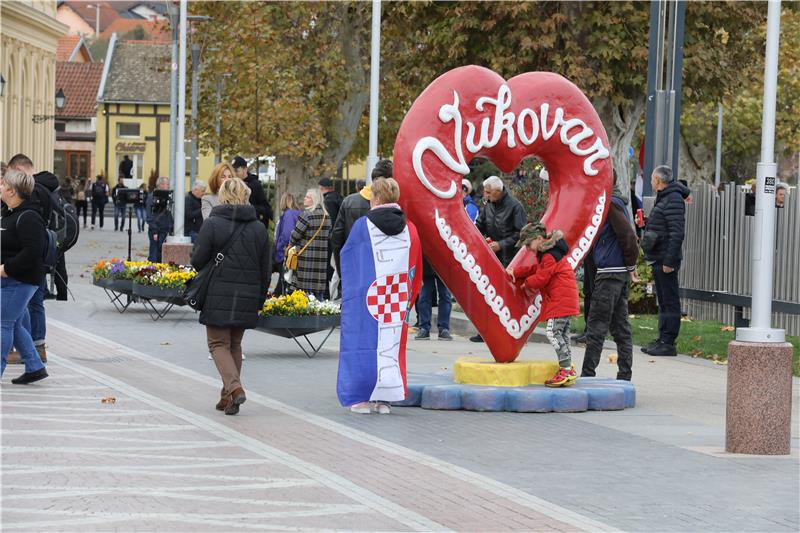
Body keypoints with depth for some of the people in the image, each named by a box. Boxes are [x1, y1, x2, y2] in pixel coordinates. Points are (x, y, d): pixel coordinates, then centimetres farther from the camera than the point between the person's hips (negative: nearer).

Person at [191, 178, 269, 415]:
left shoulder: (212, 224, -9)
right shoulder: (258, 228, 5)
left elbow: (198, 261, -10)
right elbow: (265, 270, 8)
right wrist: (259, 300, 17)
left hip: (218, 297, -4)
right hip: (247, 298, 4)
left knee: (218, 343, 4)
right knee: (235, 344, 17)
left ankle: (234, 387, -18)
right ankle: (228, 396, 18)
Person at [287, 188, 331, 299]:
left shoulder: (306, 215, -12)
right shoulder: (326, 216, 9)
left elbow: (296, 233, -9)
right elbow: (328, 235, 13)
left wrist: (291, 244, 9)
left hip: (306, 256, -6)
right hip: (322, 257, 6)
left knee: (305, 288, -2)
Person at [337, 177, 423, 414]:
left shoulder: (362, 226, -6)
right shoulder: (409, 230, 3)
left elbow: (346, 257, 7)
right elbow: (416, 271, 8)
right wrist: (408, 300, 18)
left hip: (366, 296, -2)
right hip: (397, 301, 2)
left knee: (366, 340, 4)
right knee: (392, 343, 7)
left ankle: (362, 397, 5)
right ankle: (384, 398, 7)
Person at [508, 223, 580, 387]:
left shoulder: (550, 255, -16)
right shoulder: (546, 254, 17)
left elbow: (541, 278, -16)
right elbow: (536, 270, 21)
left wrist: (527, 283, 2)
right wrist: (516, 273, 8)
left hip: (560, 300, -11)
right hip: (566, 300, 11)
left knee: (553, 332, -13)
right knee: (562, 333, 13)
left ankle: (566, 369, -15)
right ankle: (568, 370, 16)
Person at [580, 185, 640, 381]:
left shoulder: (611, 203, -13)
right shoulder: (613, 202, 16)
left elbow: (627, 236, -18)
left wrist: (630, 265, -10)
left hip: (610, 274, -10)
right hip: (621, 273, 10)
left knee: (596, 326, -5)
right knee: (621, 327, 10)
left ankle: (587, 375, -3)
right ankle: (624, 376, 11)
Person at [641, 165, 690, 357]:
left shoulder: (673, 199, -15)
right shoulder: (663, 198, 17)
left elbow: (676, 233, -21)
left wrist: (669, 260, -23)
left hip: (666, 260, -11)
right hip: (658, 259, 11)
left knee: (669, 301, -7)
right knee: (663, 301, 14)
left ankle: (668, 343, -6)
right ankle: (663, 340, 20)